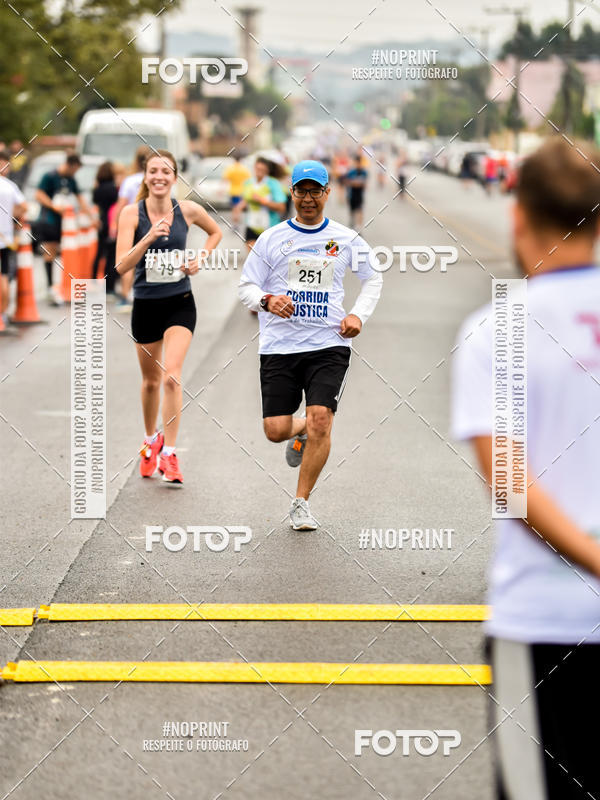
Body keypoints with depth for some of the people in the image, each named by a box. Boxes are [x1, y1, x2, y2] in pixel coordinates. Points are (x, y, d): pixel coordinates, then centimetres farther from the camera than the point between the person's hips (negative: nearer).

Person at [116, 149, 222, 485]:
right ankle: (151, 440, 40)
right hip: (145, 305, 1)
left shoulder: (188, 210, -5)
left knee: (171, 376, -17)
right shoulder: (132, 213, -10)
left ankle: (170, 454, -12)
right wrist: (149, 237, -31)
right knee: (151, 381, 15)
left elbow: (216, 232, 17)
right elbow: (122, 266, -18)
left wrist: (200, 259, 2)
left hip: (180, 303, -1)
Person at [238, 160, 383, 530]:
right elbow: (246, 286, 6)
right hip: (279, 346, 1)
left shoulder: (346, 239, 7)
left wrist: (359, 314, 5)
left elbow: (374, 278, 21)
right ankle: (302, 432, 34)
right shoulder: (271, 239, 5)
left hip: (329, 346, 0)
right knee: (276, 430, -5)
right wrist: (267, 300, -16)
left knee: (320, 420, -16)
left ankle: (301, 503, -1)